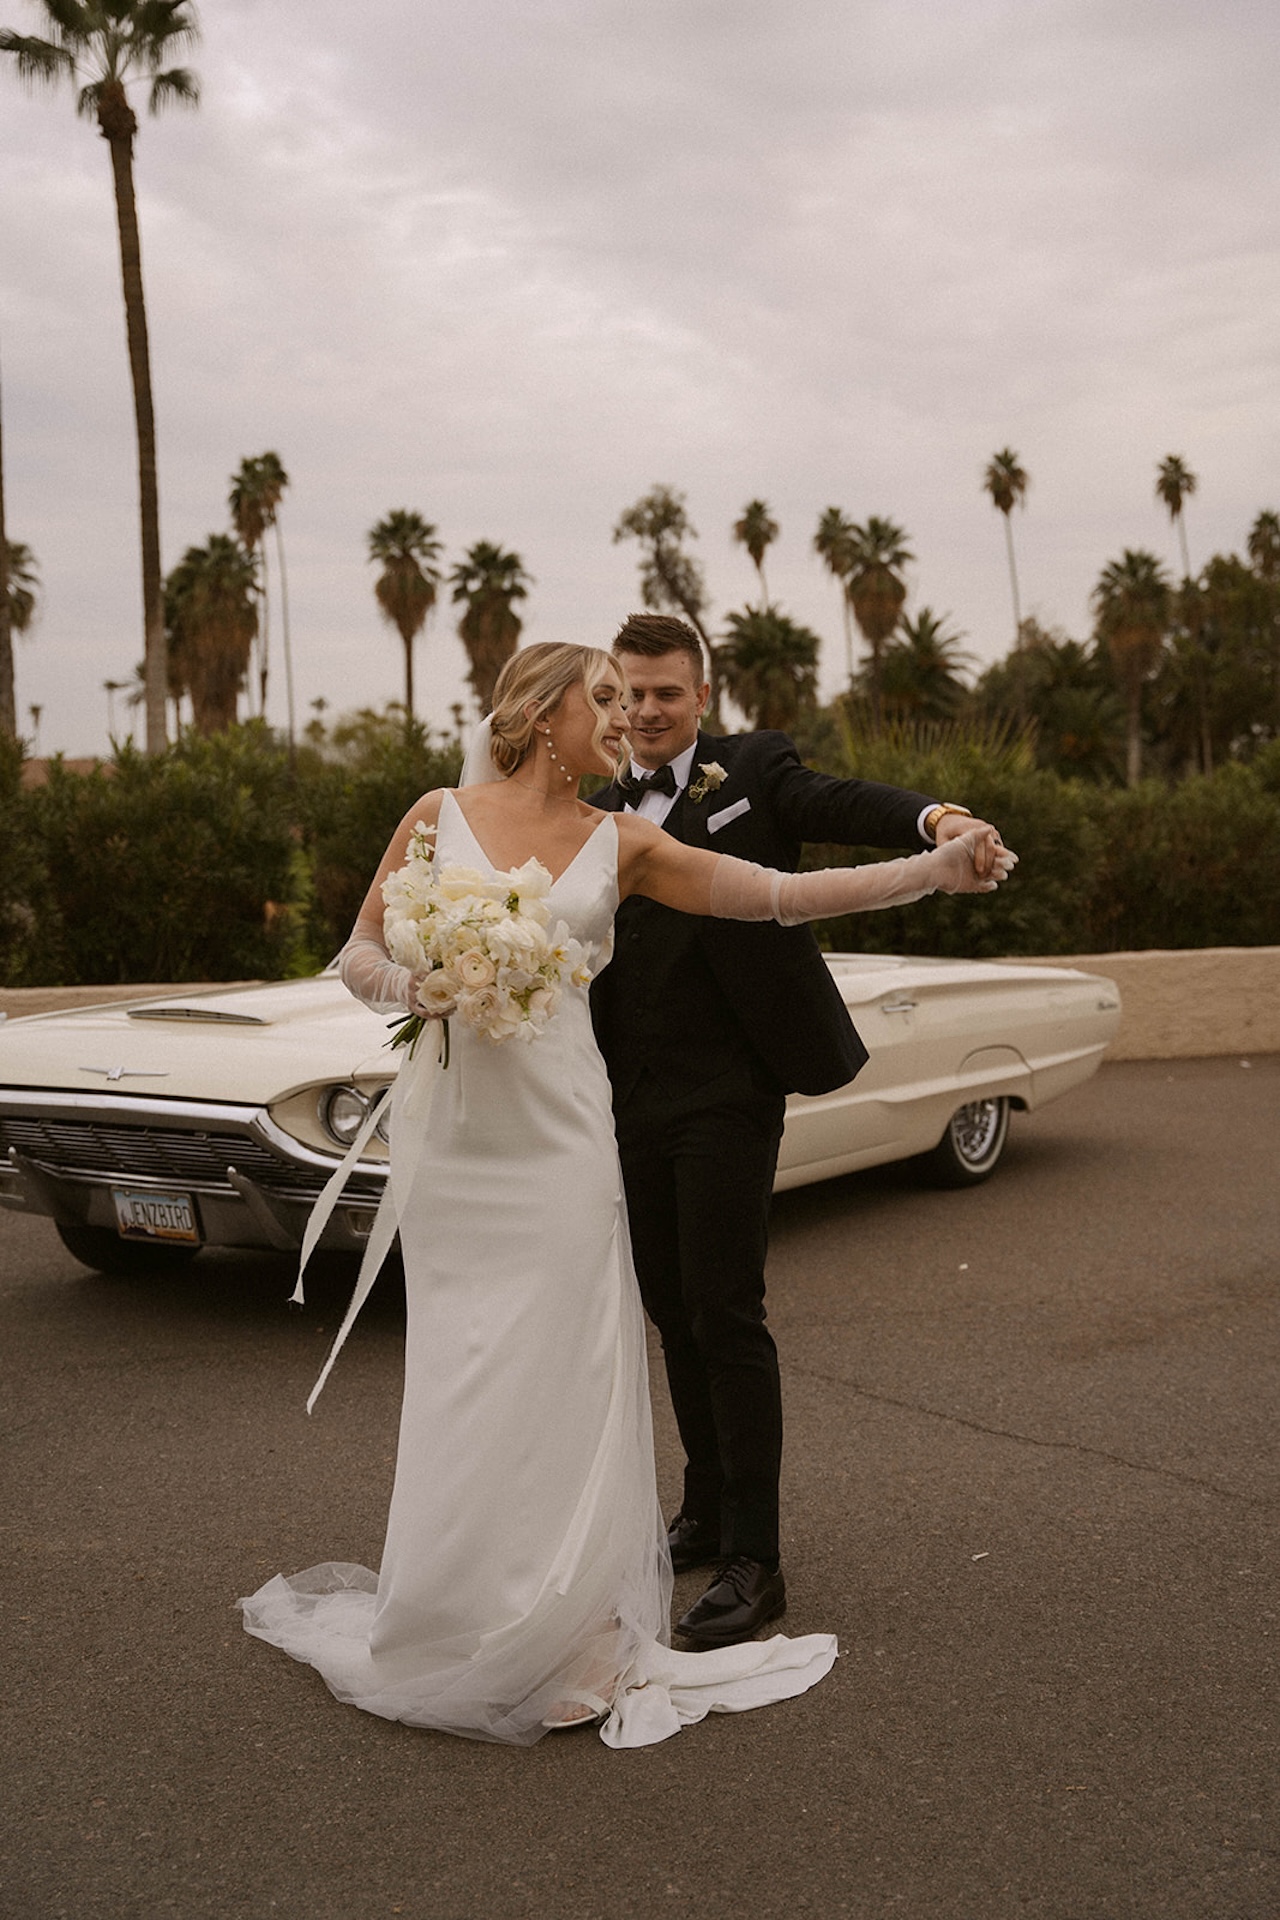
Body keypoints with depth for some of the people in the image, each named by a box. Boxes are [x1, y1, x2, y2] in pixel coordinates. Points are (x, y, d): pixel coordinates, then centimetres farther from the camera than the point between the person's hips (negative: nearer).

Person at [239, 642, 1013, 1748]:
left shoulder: (619, 845, 7)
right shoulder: (438, 817, 5)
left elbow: (785, 894, 3)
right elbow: (360, 955, 9)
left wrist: (936, 868, -3)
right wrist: (421, 989, -13)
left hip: (559, 1138, 1)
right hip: (451, 1134, -1)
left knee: (558, 1385, 1)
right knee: (460, 1390, 2)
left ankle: (559, 1633, 15)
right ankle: (455, 1626, 18)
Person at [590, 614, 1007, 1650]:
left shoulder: (753, 768, 0)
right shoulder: (601, 813, 15)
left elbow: (841, 803, -19)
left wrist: (937, 819, -39)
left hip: (725, 1095, -5)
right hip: (633, 1100, 6)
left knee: (726, 1313, -6)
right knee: (674, 1312, 15)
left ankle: (754, 1559, 4)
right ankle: (708, 1511, 32)